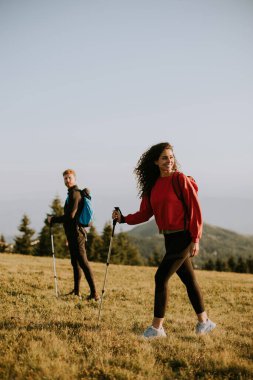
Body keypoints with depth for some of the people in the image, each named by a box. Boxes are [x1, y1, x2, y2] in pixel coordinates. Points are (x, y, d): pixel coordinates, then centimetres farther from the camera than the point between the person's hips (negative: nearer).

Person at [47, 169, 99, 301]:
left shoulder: (75, 193, -13)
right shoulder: (71, 193, 19)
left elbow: (70, 216, -21)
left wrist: (53, 219, -10)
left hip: (76, 233, -10)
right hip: (73, 234, 10)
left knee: (83, 262, -12)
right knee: (75, 263, 14)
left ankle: (94, 293, -14)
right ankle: (76, 291, 22)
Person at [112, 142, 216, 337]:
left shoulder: (181, 179, -10)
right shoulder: (152, 184, 9)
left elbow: (195, 210, -12)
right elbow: (145, 213, 10)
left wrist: (196, 239, -16)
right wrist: (124, 219, -6)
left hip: (184, 237, -7)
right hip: (169, 238, 7)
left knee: (161, 277, -9)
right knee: (189, 279, 15)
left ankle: (157, 327, 0)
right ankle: (204, 322, 28)